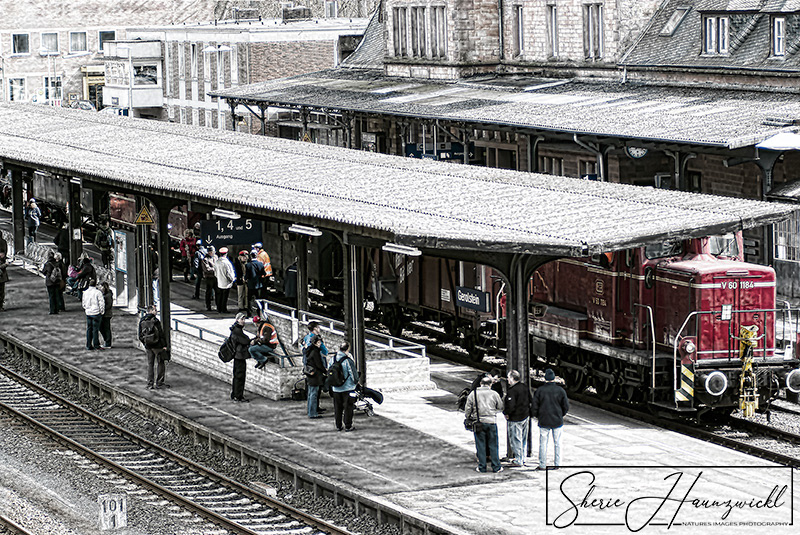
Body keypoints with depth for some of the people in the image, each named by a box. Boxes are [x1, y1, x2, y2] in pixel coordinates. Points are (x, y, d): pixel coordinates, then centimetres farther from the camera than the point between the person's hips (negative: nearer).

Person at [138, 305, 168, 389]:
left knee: (150, 364, 11)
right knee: (160, 363, 5)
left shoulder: (142, 322, 4)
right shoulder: (155, 321, -15)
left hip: (148, 346, 6)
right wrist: (164, 345, -8)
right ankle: (159, 383, 6)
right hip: (157, 345, -6)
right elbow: (161, 334, -15)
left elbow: (140, 336, 9)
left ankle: (150, 384, 10)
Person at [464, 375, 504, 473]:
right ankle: (496, 467, 8)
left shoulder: (473, 394, -1)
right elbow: (500, 407, 8)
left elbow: (468, 408, 1)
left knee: (480, 445, 7)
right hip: (491, 421, 0)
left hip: (478, 423, 0)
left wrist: (467, 417, 16)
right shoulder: (494, 394, -2)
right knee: (493, 445, 6)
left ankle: (481, 467, 8)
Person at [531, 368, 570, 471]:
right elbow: (566, 406, -1)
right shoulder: (560, 390, -6)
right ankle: (558, 464, 13)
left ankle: (542, 465, 7)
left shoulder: (539, 390, -7)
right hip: (557, 420, 1)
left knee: (543, 443, 5)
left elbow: (534, 406, -5)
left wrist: (535, 415, 14)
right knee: (557, 443, 10)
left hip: (544, 421, -1)